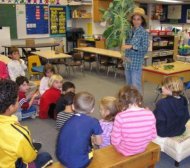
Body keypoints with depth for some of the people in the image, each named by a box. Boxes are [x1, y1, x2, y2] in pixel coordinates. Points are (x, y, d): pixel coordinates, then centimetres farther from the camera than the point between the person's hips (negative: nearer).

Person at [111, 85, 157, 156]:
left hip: (125, 151, -4)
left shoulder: (120, 117, -29)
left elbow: (115, 142, -21)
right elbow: (153, 136, -5)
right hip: (142, 148, 4)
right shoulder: (150, 114, -18)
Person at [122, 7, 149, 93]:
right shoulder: (129, 31, 8)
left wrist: (132, 47, -24)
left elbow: (145, 48, -16)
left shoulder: (144, 33, -8)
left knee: (136, 85, -4)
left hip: (137, 62, -6)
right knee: (128, 84, 16)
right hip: (128, 62, 6)